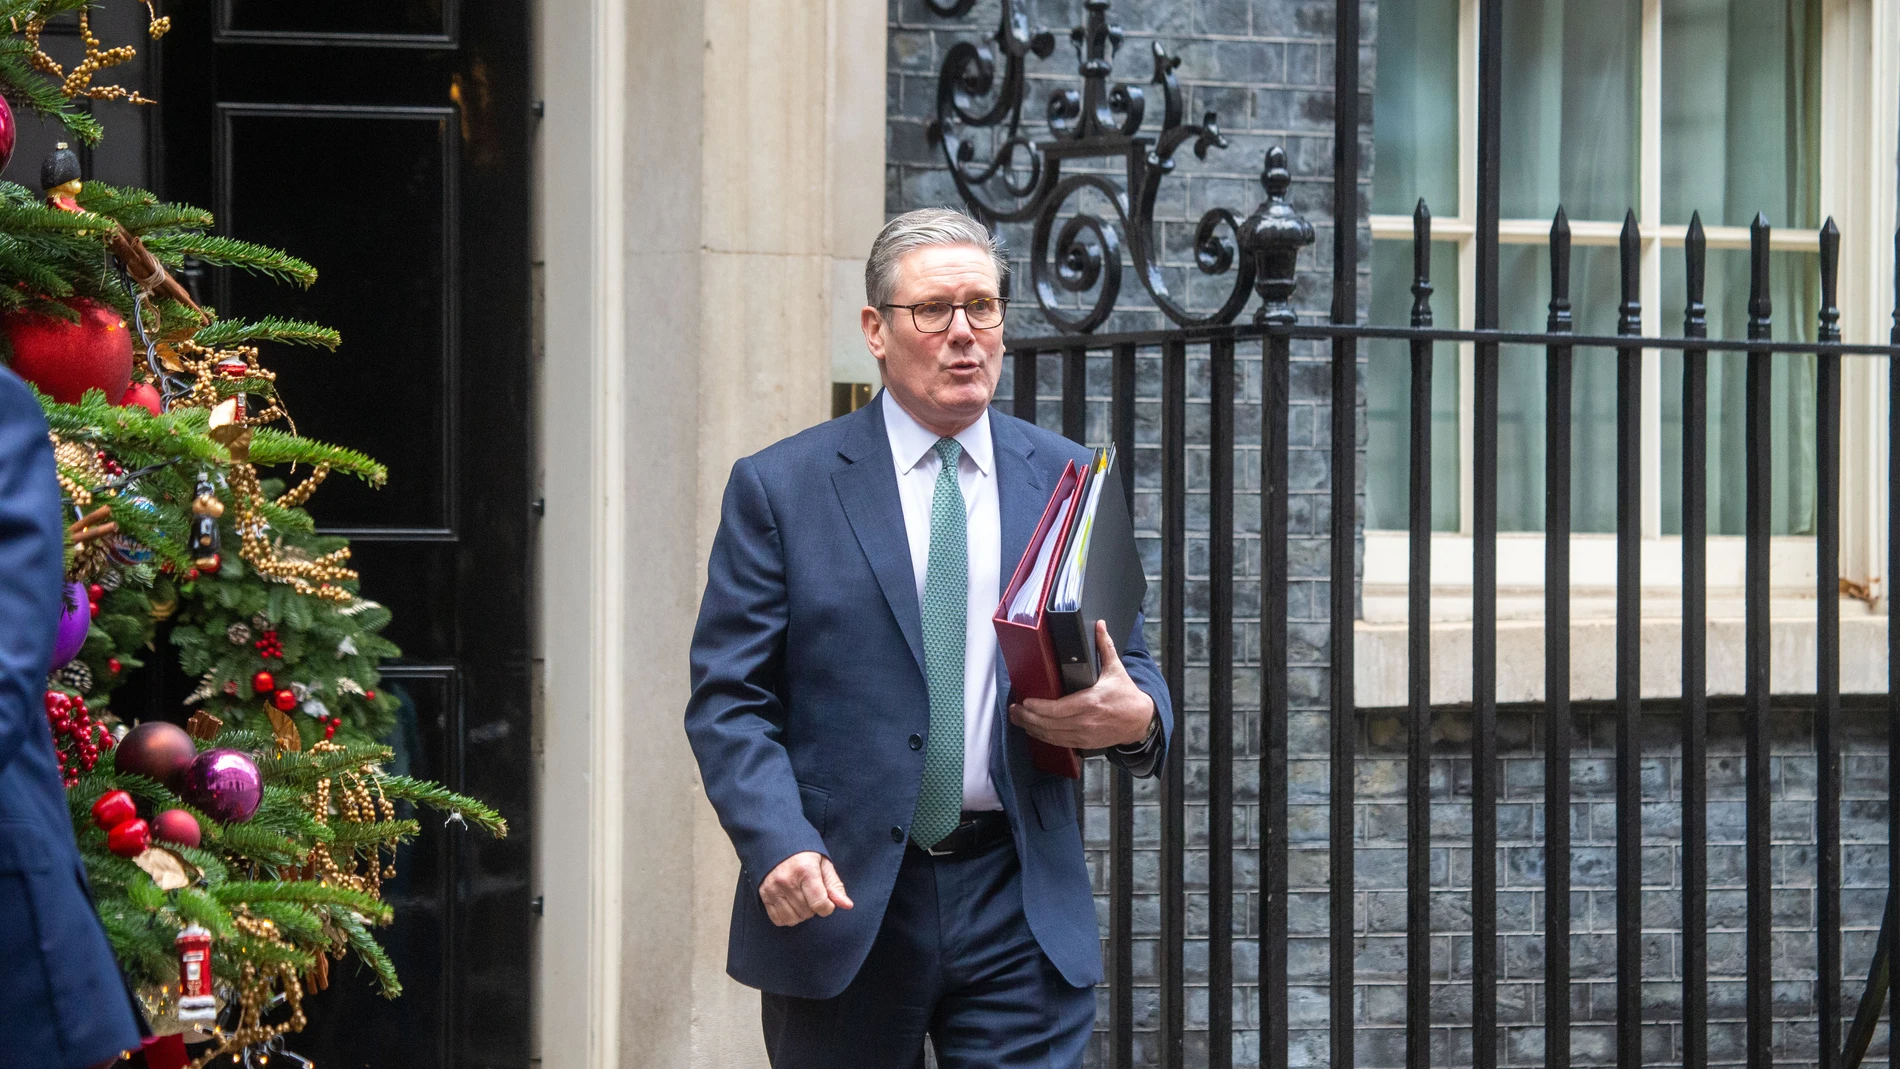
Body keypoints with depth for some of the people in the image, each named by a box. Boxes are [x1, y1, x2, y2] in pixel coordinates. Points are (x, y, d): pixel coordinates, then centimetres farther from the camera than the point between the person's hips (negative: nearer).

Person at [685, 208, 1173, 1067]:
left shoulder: (1068, 482, 10)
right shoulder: (780, 489, 2)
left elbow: (1126, 663, 15)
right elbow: (729, 699, -2)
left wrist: (1137, 716, -10)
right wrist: (781, 845, -19)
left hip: (1021, 905, 2)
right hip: (841, 900, -1)